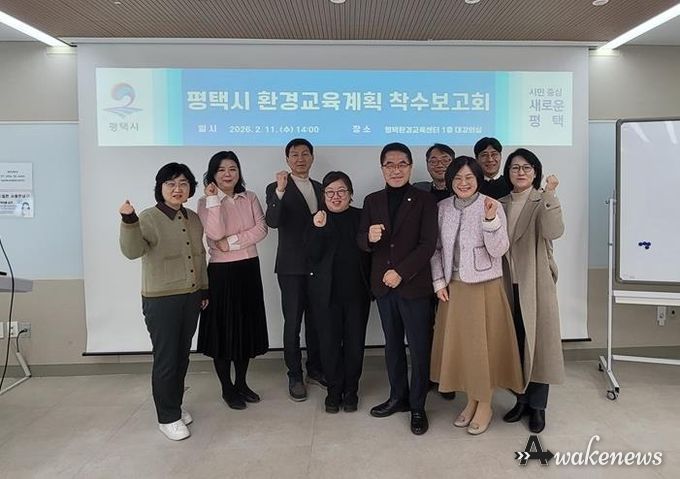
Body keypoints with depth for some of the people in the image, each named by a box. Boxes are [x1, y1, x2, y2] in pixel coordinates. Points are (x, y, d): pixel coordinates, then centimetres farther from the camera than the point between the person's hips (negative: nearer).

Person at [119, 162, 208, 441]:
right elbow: (132, 251, -29)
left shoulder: (193, 219, 7)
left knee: (182, 356, 16)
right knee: (165, 360, 2)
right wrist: (128, 222, -45)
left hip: (191, 298, 6)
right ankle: (167, 417, 18)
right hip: (161, 301, -6)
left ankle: (175, 405, 34)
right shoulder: (148, 219, -12)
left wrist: (204, 289, 18)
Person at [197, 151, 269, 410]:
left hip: (249, 269, 4)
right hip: (222, 272, -4)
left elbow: (261, 230, -6)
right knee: (224, 328, 4)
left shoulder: (250, 198, 6)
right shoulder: (206, 202, -3)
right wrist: (214, 198, -19)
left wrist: (232, 242, -16)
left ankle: (241, 383, 27)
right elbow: (215, 233, -20)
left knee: (247, 327, 11)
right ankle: (227, 388, 19)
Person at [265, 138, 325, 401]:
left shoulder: (320, 188, 12)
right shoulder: (277, 188, -4)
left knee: (316, 320, 13)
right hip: (292, 266, -4)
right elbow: (272, 222, -20)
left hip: (318, 265, 5)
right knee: (292, 323, 3)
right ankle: (295, 376, 15)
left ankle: (315, 369, 28)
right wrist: (280, 190, -34)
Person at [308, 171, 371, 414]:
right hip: (327, 292, 0)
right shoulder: (317, 220, 0)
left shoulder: (361, 217, 1)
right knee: (329, 342, 7)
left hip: (357, 291, 1)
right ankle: (334, 391, 23)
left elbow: (370, 254, 3)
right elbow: (314, 257, -9)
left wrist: (372, 286, -5)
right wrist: (318, 228, -21)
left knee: (355, 342, 8)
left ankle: (351, 391, 25)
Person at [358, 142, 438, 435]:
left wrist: (400, 272, -16)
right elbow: (361, 241, 6)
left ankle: (417, 406, 19)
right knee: (392, 344, 16)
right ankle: (398, 397, 32)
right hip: (383, 286, 4)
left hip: (415, 285, -4)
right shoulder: (372, 201, 8)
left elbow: (427, 244, -10)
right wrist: (369, 237, -18)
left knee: (419, 348, 4)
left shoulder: (424, 201, -4)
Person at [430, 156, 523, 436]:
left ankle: (485, 405, 25)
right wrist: (439, 282, 0)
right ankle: (471, 401, 31)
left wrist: (491, 220, -26)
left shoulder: (491, 206, -9)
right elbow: (436, 248, 7)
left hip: (484, 287, -4)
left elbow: (499, 250, -13)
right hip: (453, 288, 4)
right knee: (459, 345, 12)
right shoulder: (442, 208, 3)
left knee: (483, 345, 6)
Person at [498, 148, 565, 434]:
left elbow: (554, 232, -23)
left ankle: (537, 406, 16)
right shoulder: (501, 204, 9)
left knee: (537, 341, 3)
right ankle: (522, 399, 26)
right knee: (515, 343, 11)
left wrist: (549, 194, -27)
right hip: (509, 284, 4)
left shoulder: (542, 202, -3)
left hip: (536, 283, -4)